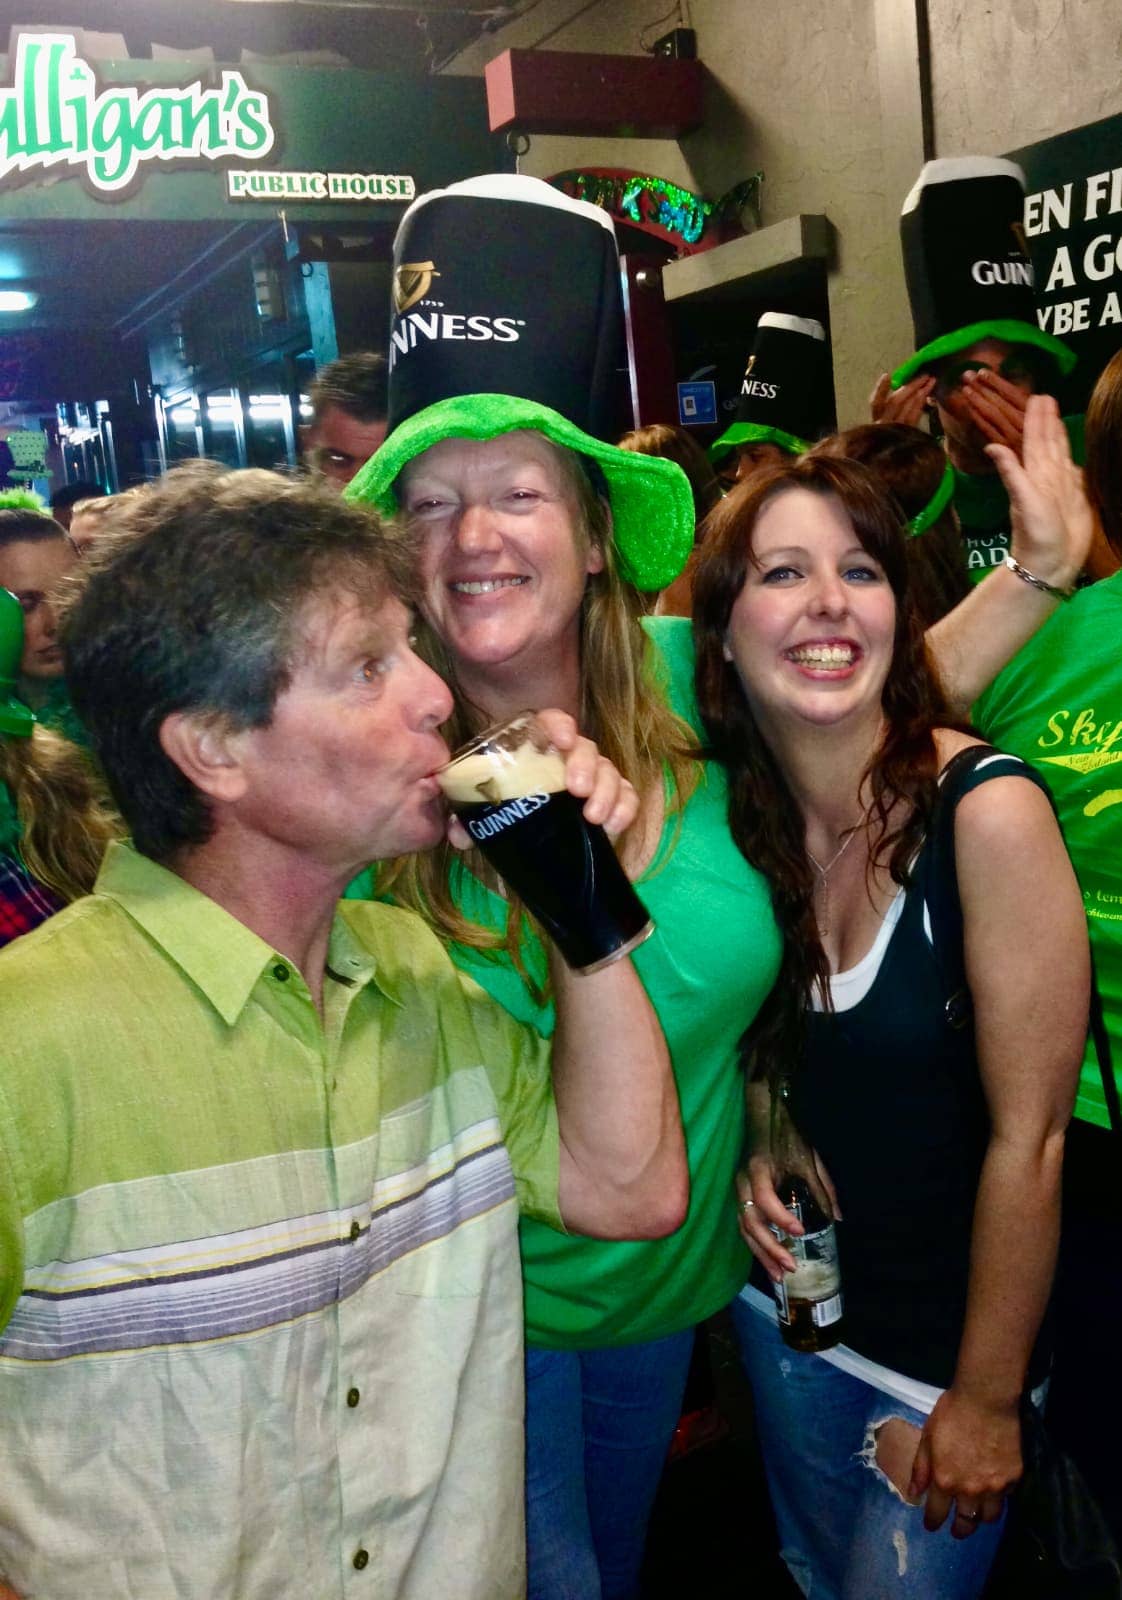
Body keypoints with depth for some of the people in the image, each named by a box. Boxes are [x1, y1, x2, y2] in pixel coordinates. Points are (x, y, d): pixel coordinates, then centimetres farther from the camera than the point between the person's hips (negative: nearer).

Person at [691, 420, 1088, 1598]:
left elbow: (1028, 1137, -20)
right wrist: (757, 1151, -9)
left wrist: (986, 1400, -12)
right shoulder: (733, 806, -7)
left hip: (948, 1332, -5)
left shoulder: (984, 809, -25)